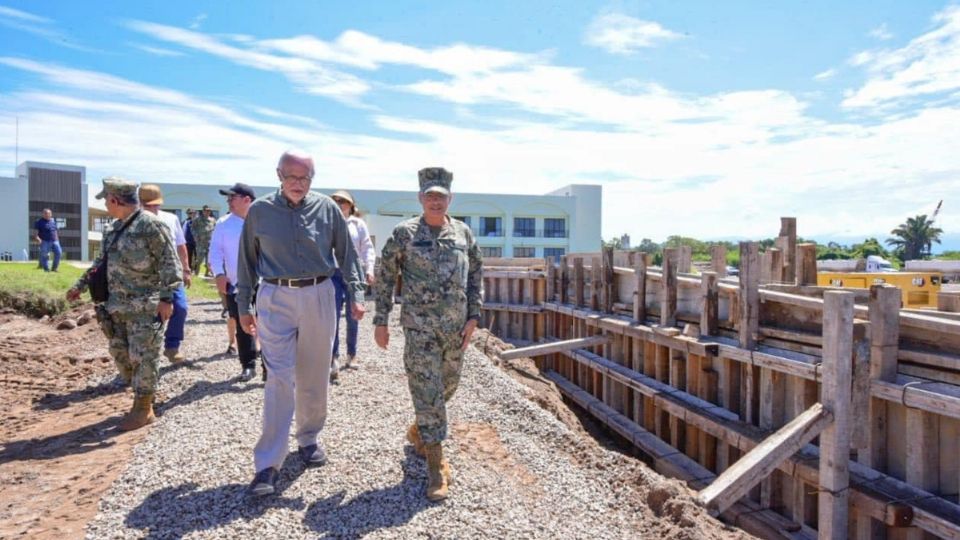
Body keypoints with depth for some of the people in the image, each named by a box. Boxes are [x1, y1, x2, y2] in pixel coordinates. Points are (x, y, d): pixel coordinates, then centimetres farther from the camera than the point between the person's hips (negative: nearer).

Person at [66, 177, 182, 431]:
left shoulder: (151, 225, -14)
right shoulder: (115, 228, 14)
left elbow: (169, 262, -17)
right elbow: (102, 261, 25)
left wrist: (166, 298, -21)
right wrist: (80, 285, 26)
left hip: (145, 308, -9)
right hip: (118, 306, 9)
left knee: (143, 357, -2)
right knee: (120, 353, 15)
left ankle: (143, 409, 10)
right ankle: (141, 396, 29)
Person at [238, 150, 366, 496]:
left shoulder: (327, 208, 2)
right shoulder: (260, 210, 2)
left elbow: (346, 254, 6)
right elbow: (247, 260, 9)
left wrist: (357, 294, -1)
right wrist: (244, 306, 8)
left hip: (318, 298, 1)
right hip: (275, 299, -1)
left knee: (314, 378, 11)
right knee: (280, 380, -7)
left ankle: (309, 439, 32)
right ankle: (268, 464, 0)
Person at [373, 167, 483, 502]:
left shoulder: (463, 233, 5)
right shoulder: (404, 233, -4)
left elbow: (476, 275, 10)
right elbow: (385, 277, 0)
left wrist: (473, 316, 2)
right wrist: (381, 321, -2)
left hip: (456, 327, 5)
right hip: (420, 327, -4)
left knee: (447, 386, 17)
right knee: (427, 392, -4)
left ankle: (418, 431, 45)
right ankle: (437, 468, 4)